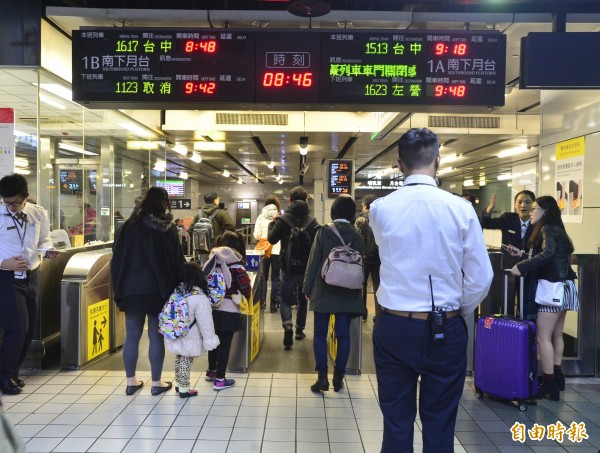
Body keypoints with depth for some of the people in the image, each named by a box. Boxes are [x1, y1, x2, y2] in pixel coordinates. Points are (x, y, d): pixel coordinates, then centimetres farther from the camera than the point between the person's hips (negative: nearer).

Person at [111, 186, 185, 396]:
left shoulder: (130, 225, 2)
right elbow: (177, 261, -4)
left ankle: (131, 381, 19)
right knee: (156, 337, 6)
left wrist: (119, 289, 10)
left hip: (132, 288, 2)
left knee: (132, 336, 10)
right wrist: (175, 288, 3)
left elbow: (117, 258, 4)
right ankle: (156, 382, 14)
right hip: (159, 289, -2)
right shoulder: (168, 229, -4)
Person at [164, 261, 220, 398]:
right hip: (189, 339, -6)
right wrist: (210, 339, -10)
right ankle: (184, 390, 19)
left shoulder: (176, 290, -6)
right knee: (186, 362, 8)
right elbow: (205, 322, -20)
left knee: (179, 360, 22)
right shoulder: (199, 297, -24)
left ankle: (179, 384, 37)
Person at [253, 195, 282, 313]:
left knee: (263, 277, 13)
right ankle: (273, 304, 8)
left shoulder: (261, 217, -3)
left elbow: (256, 236, -3)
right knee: (275, 278, 7)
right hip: (277, 251, -1)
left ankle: (261, 302, 16)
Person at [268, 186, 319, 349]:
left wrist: (273, 222, 10)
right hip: (306, 267, 2)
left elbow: (271, 239, -4)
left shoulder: (283, 219, -11)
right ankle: (300, 329, 27)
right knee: (302, 298, 18)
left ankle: (287, 325, -17)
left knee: (285, 299, 7)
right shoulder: (312, 221, -5)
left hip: (288, 266, -2)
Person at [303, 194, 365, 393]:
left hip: (323, 291, -2)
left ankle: (322, 377, 6)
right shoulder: (357, 236, 1)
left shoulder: (324, 231, -7)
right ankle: (338, 378, 16)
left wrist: (307, 288, 1)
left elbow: (313, 262, -7)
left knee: (320, 334, 7)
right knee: (343, 335, 9)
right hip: (347, 293, 3)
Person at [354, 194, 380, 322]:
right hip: (378, 257, 3)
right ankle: (378, 314, 7)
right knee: (377, 286, 8)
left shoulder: (361, 219, -8)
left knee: (362, 285, 13)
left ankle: (362, 312, 19)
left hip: (364, 257, -2)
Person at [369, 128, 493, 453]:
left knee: (396, 422, 13)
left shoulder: (380, 209, -6)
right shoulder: (461, 209, -10)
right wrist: (457, 312, 12)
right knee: (439, 423, 15)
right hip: (445, 330, 0)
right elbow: (481, 279, -4)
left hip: (394, 328, 1)